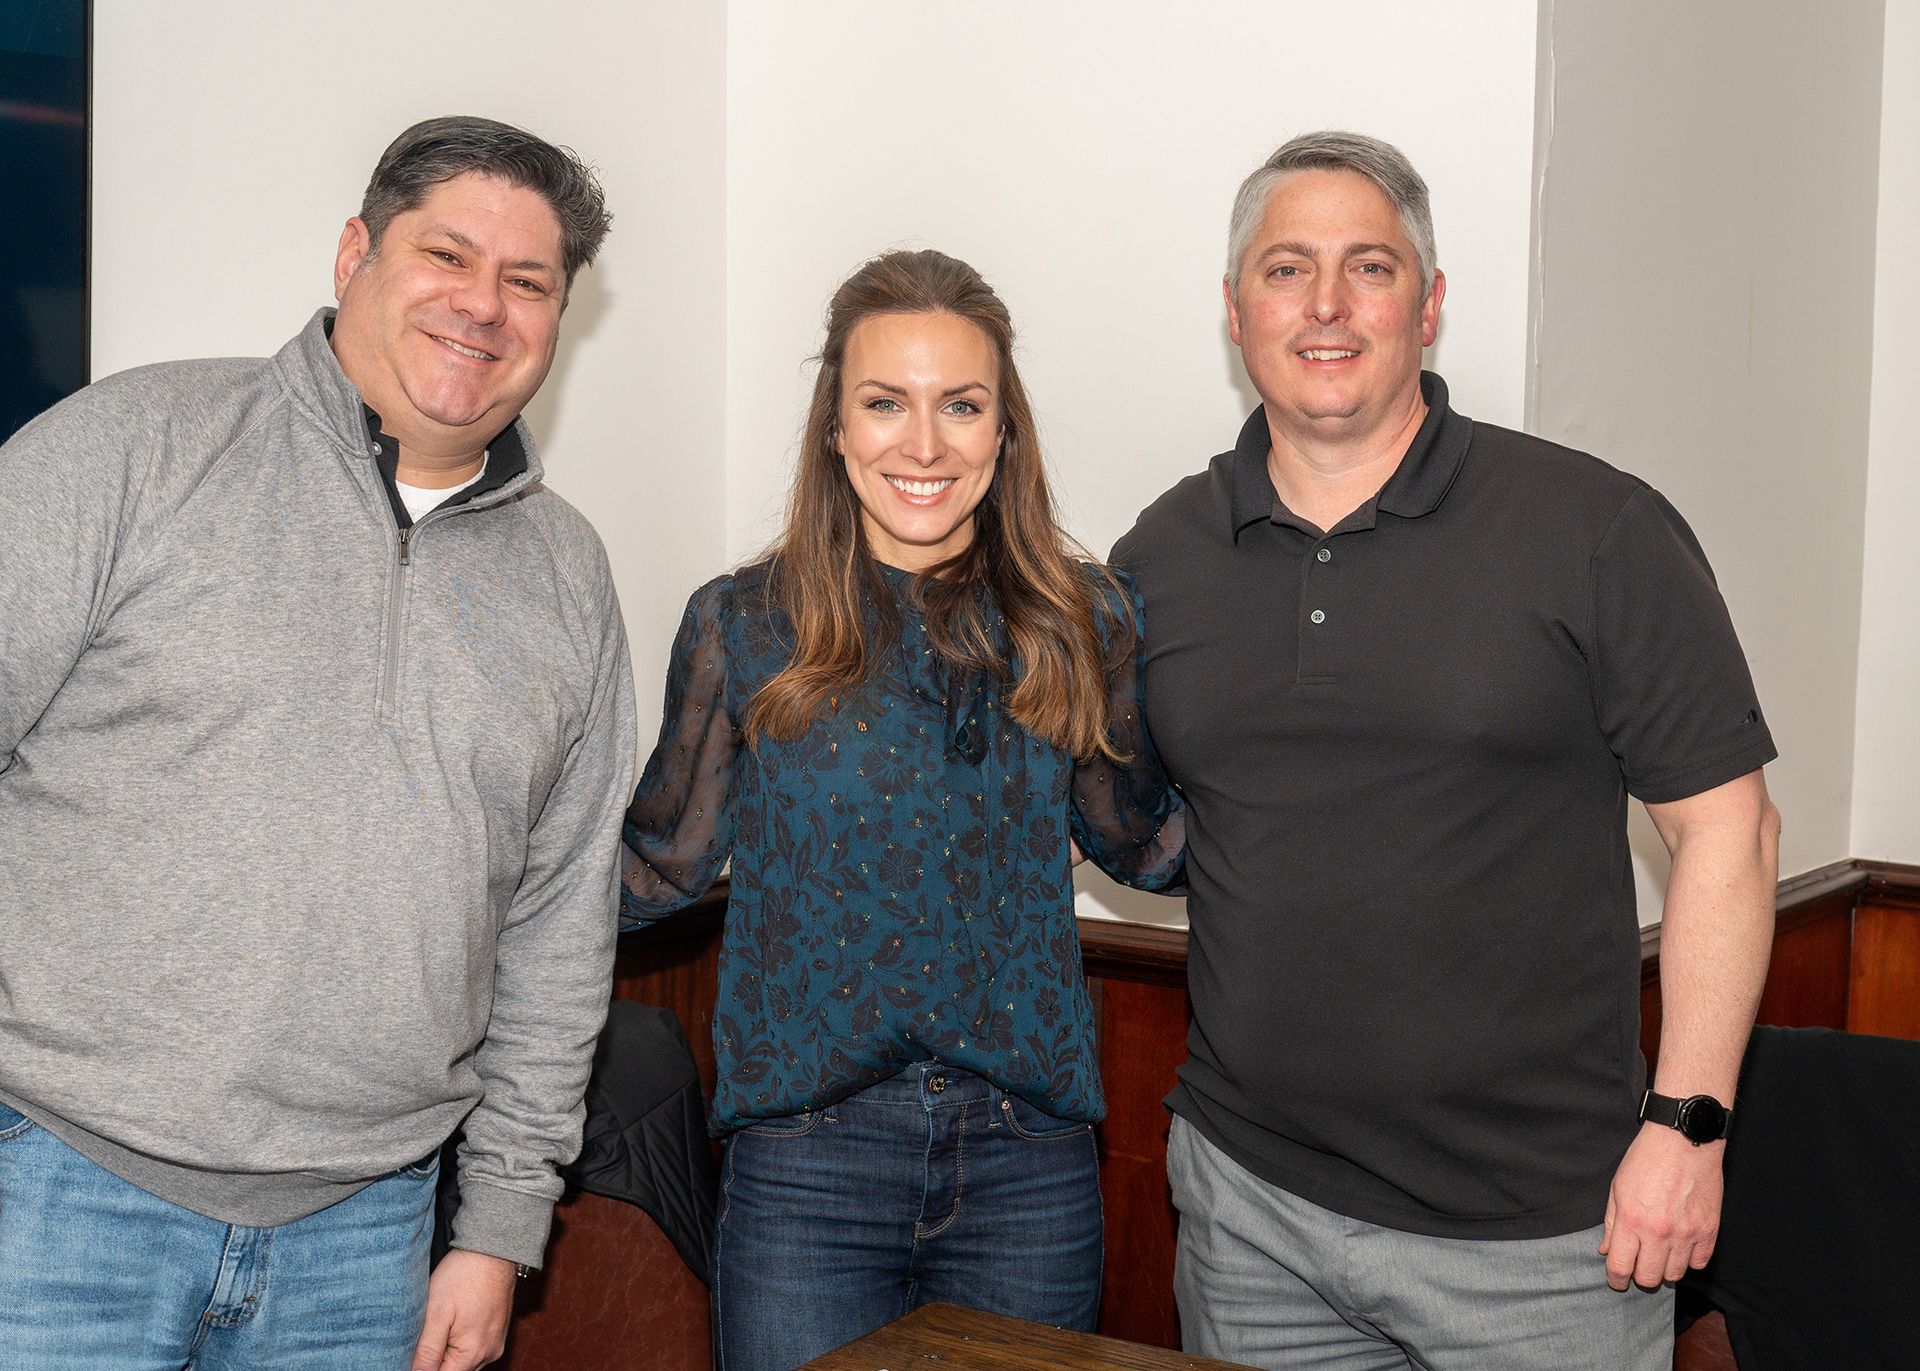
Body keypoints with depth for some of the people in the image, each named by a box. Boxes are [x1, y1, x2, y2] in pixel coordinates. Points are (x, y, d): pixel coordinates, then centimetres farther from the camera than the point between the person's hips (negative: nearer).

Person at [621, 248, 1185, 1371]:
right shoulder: (743, 626, -1)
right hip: (806, 1163, -1)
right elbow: (664, 866, 4)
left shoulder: (1083, 624, 2)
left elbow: (1146, 845, 13)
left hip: (1031, 1167, 2)